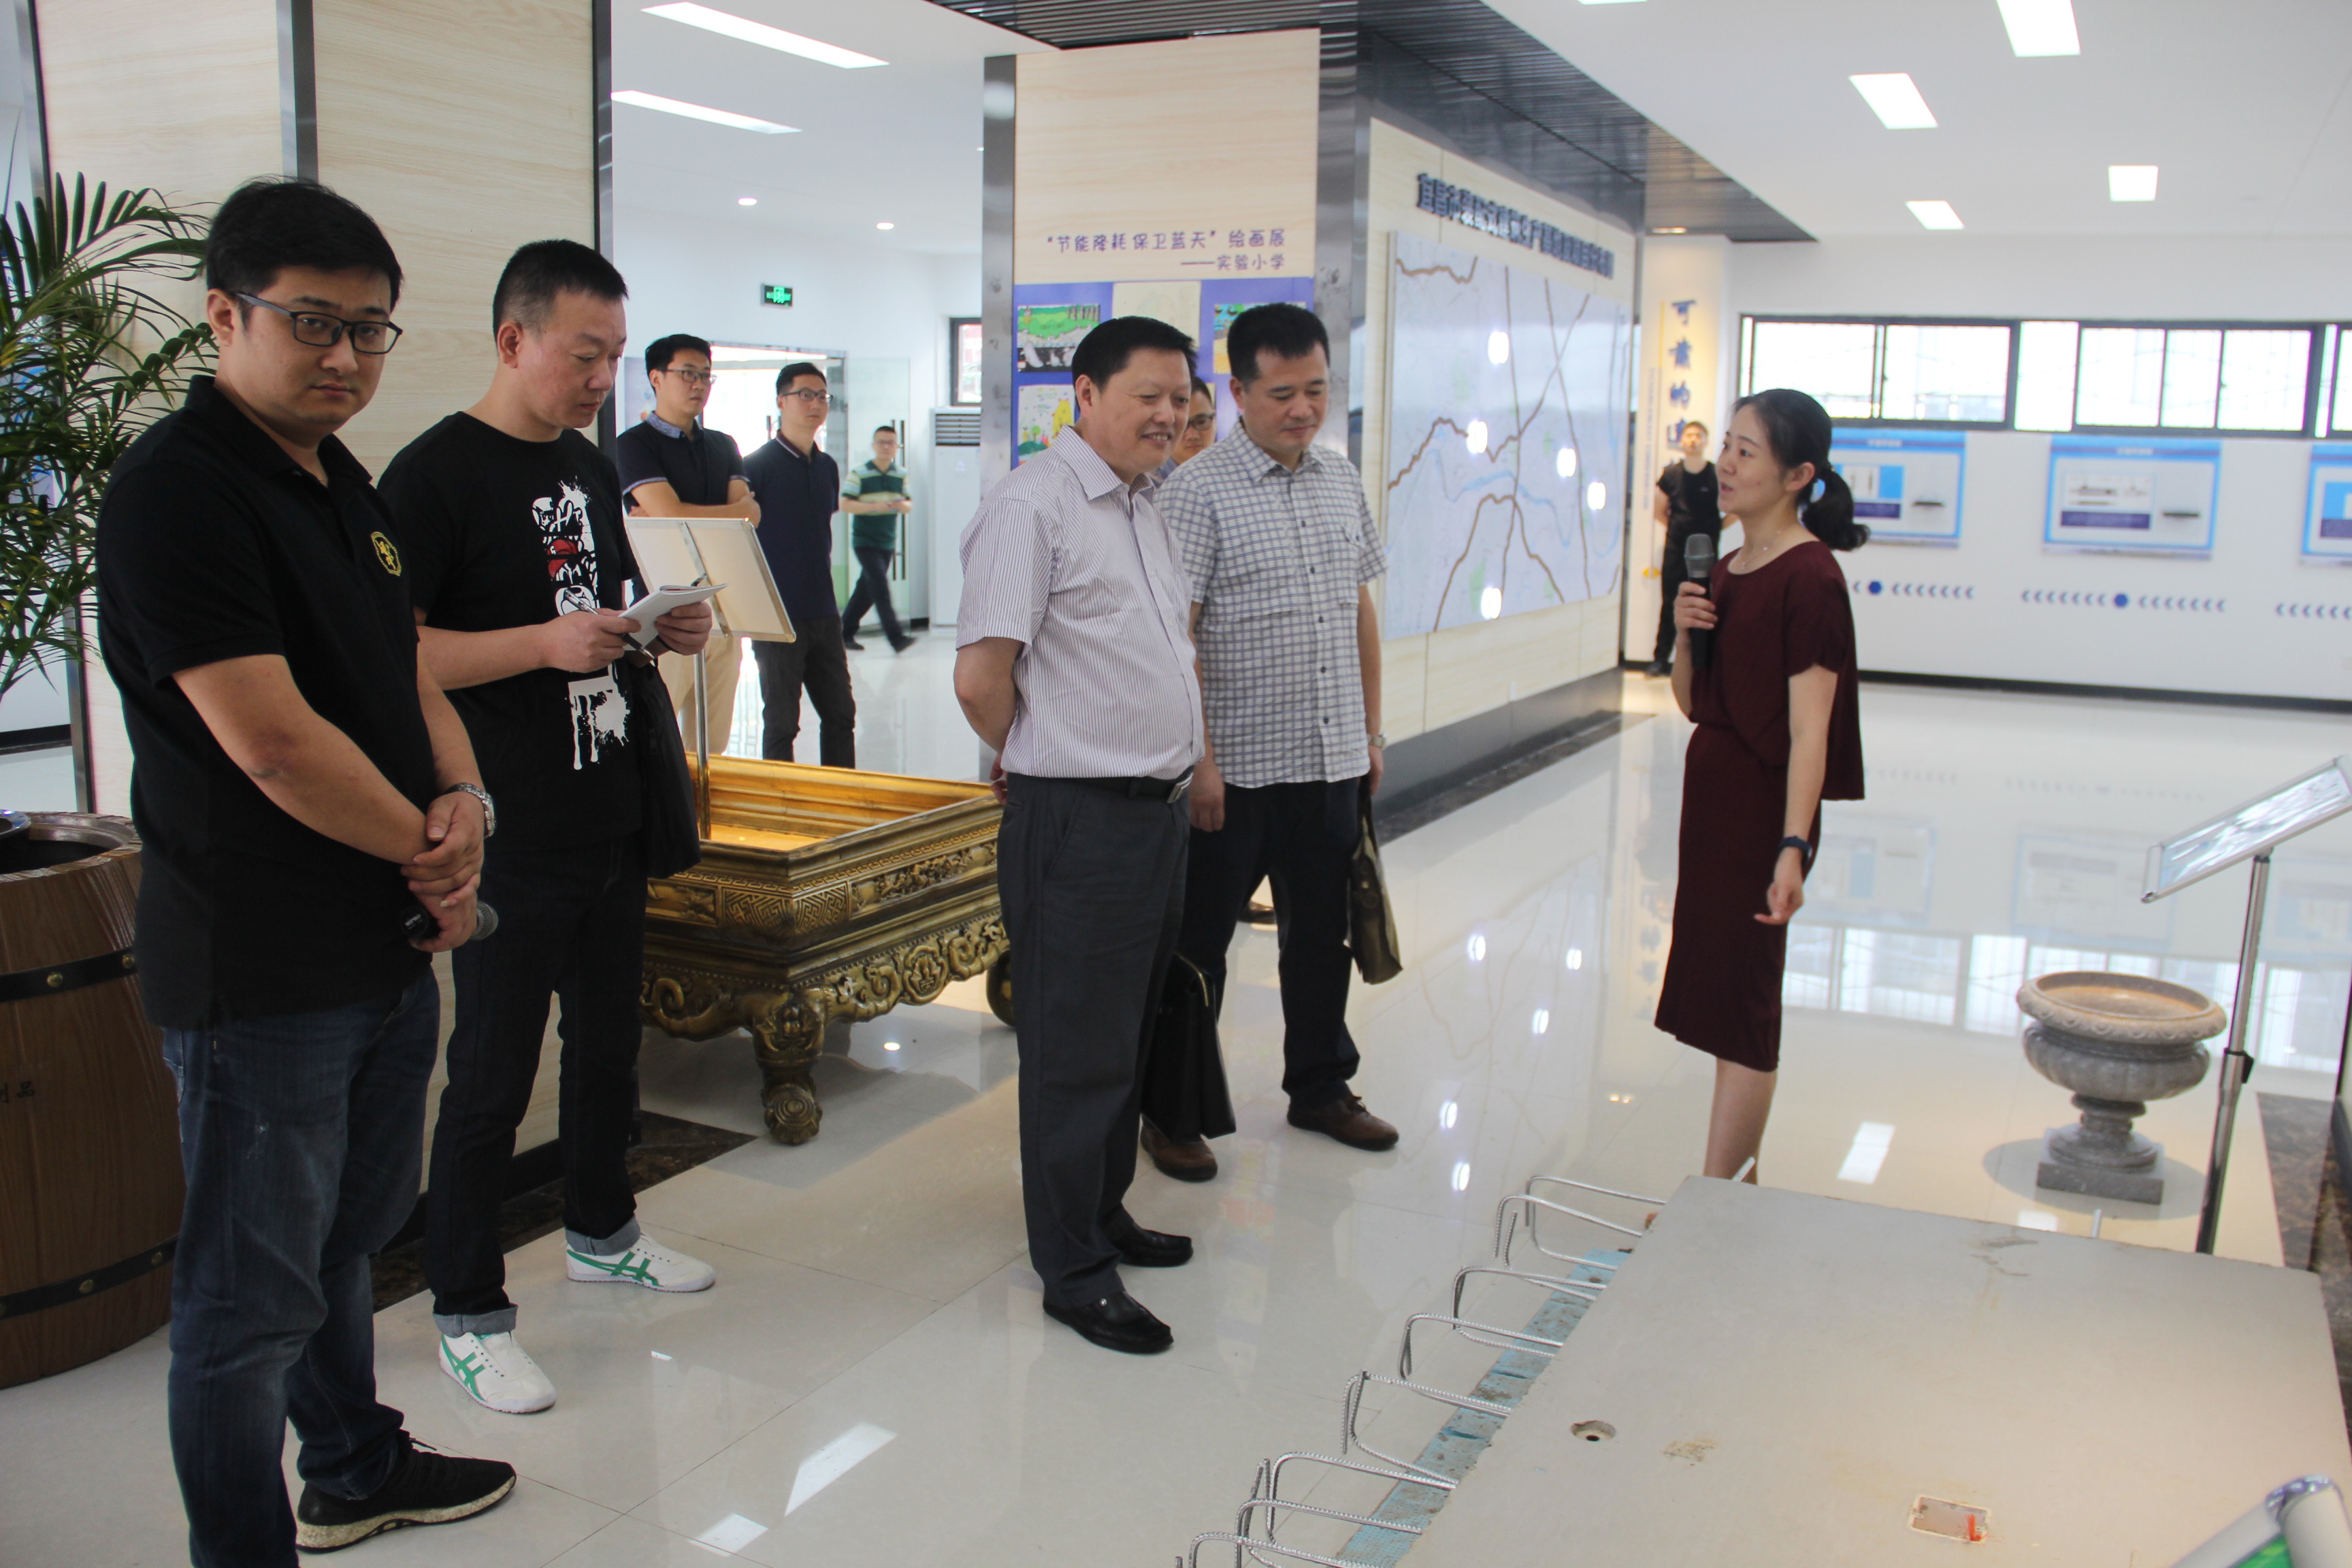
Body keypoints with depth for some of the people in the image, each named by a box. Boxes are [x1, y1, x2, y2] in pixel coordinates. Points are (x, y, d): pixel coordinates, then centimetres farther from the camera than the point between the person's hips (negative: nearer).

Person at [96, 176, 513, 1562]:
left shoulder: (343, 482, 11)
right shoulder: (179, 489, -18)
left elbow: (407, 669, 15)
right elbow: (270, 741, -24)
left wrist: (462, 799, -5)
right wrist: (429, 855, -11)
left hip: (389, 945, 9)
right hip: (259, 972, -9)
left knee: (349, 1239, 25)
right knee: (255, 1295, 6)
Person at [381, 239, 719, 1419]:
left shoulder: (594, 470, 13)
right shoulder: (435, 473, -12)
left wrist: (665, 631, 2)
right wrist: (544, 643, -26)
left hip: (612, 821, 8)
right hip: (509, 839, -8)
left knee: (609, 1043, 20)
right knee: (491, 1078, 1)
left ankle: (600, 1232, 40)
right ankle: (466, 1313, 15)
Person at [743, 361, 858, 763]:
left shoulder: (827, 466, 12)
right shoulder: (757, 466, -8)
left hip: (824, 613, 6)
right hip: (778, 615, -6)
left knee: (840, 714, 11)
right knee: (781, 723, 1)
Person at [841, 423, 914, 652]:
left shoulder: (901, 475, 9)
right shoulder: (859, 474, -6)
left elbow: (909, 505, 13)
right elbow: (845, 504, -11)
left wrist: (903, 505, -12)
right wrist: (874, 506, -24)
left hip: (887, 543, 6)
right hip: (865, 541, -6)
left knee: (867, 590, 11)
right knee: (880, 588, -15)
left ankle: (845, 632, 24)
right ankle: (896, 638, -19)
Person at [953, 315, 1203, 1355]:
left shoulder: (1143, 508, 15)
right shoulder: (1033, 504, -14)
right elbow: (979, 679, -18)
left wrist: (1184, 763, 16)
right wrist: (1039, 763, -2)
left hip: (1156, 811, 9)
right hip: (1078, 822, -9)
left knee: (1124, 1035, 19)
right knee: (1076, 1052, 2)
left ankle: (1104, 1217, 35)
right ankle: (1073, 1271, 15)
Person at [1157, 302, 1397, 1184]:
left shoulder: (1343, 483, 10)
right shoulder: (1199, 490, -10)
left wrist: (1370, 730, 14)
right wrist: (1198, 760, -17)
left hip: (1332, 761, 6)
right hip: (1237, 769, -6)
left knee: (1323, 935, 17)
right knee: (1198, 943, 6)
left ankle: (1320, 1087, 34)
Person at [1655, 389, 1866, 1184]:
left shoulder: (1809, 578, -15)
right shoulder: (1728, 568, 11)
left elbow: (1809, 729, -20)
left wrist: (1792, 846, -26)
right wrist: (1685, 636, -5)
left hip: (1763, 805, -9)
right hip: (1712, 793, 9)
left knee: (1740, 999, -3)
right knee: (1722, 995, 15)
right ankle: (1739, 1178, 27)